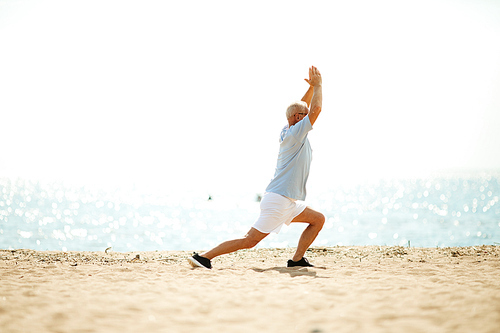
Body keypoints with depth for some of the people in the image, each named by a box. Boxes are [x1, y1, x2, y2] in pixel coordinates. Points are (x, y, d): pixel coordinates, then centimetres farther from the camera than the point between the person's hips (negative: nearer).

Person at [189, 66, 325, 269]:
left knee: (318, 219, 13)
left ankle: (297, 259, 8)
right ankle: (203, 257, -12)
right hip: (278, 200, -10)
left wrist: (312, 87, 18)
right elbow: (316, 109, -17)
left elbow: (306, 108, 30)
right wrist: (318, 85, -3)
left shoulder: (288, 132, 14)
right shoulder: (294, 134, -11)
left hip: (288, 203, 10)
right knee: (250, 240, -11)